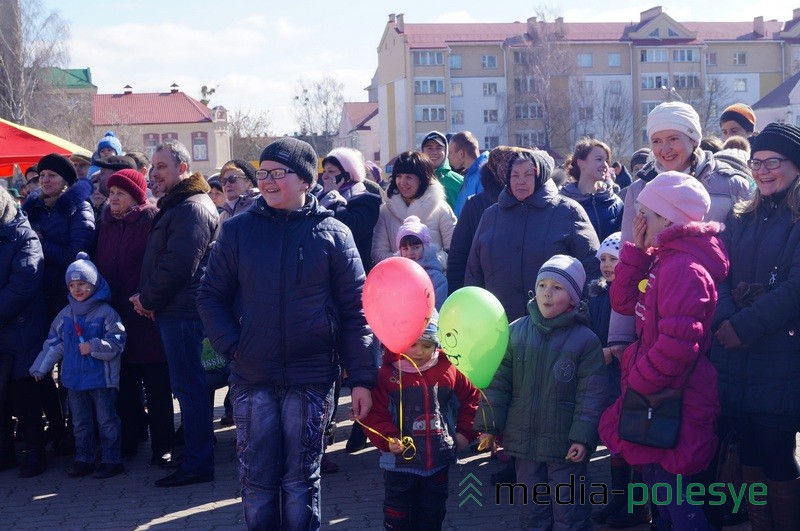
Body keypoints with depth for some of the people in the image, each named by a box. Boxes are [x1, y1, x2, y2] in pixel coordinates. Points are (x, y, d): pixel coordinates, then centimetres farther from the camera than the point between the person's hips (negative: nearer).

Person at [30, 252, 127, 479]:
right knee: (80, 422, 14)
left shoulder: (106, 312, -9)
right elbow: (54, 343, 10)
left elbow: (116, 342, -11)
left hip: (101, 378, -6)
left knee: (106, 420, 2)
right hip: (74, 378, 6)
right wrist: (40, 367, 6)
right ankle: (83, 459, 24)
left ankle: (111, 460, 8)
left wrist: (93, 347, -22)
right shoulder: (65, 315, 7)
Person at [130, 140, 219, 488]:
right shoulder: (175, 205, 20)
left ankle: (197, 464, -1)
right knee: (187, 384, 15)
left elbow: (177, 263, -22)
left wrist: (147, 298, -11)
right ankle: (196, 452, 24)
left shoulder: (192, 208, -14)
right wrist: (148, 297, 9)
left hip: (182, 311, -10)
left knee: (188, 386, -6)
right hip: (174, 309, 10)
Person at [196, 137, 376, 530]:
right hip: (252, 379, 1)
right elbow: (210, 295, 9)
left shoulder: (332, 233, 0)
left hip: (311, 379, -1)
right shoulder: (238, 230, 3)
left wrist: (361, 378, -6)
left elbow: (355, 310, -1)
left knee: (302, 481, 9)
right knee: (257, 481, 8)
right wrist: (229, 345, -6)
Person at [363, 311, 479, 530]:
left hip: (439, 461, 3)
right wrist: (388, 439, -26)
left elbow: (471, 399, 10)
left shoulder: (448, 371, -2)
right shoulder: (386, 375, -10)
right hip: (400, 462, -3)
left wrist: (466, 432, 3)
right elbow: (374, 414, -12)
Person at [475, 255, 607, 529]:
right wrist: (488, 425, 1)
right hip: (524, 439, 3)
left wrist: (583, 437, -15)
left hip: (565, 444, -3)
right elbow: (498, 383, 4)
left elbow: (591, 394, -10)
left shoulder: (585, 339, -9)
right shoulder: (515, 332, 1)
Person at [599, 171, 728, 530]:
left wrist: (636, 382, -18)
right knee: (659, 491, 22)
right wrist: (636, 249, 1)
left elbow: (678, 344, -31)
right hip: (656, 395, 10)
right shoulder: (663, 261, 9)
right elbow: (623, 303, 9)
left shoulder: (684, 269, -24)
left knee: (673, 497, 0)